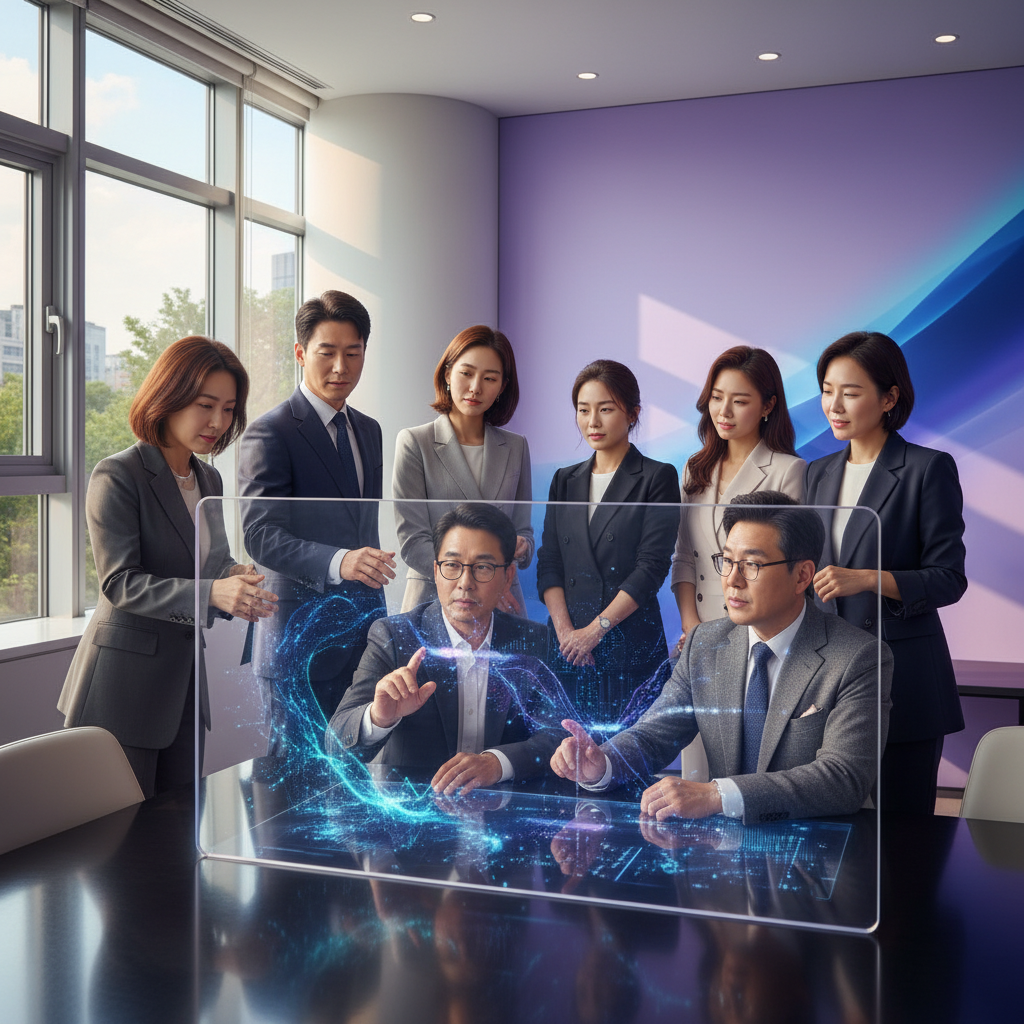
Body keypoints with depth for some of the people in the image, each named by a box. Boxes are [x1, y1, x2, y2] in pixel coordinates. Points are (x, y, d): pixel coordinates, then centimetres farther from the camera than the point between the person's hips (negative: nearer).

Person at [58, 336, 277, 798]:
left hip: (185, 673, 7)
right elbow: (119, 582, -19)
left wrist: (237, 581, -10)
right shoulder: (118, 477, -12)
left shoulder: (208, 479, 12)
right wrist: (211, 592, -31)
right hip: (126, 680, -7)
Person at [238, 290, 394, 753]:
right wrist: (337, 562, -35)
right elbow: (260, 535, -20)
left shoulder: (369, 430, 15)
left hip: (364, 634, 7)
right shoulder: (269, 434, -9)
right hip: (301, 640, -6)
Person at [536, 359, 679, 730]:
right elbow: (548, 563, 8)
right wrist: (564, 629, -7)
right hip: (567, 646, 4)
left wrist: (596, 629, -13)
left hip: (630, 646, -4)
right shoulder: (565, 480, 15)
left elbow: (651, 567, -7)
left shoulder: (657, 478, 1)